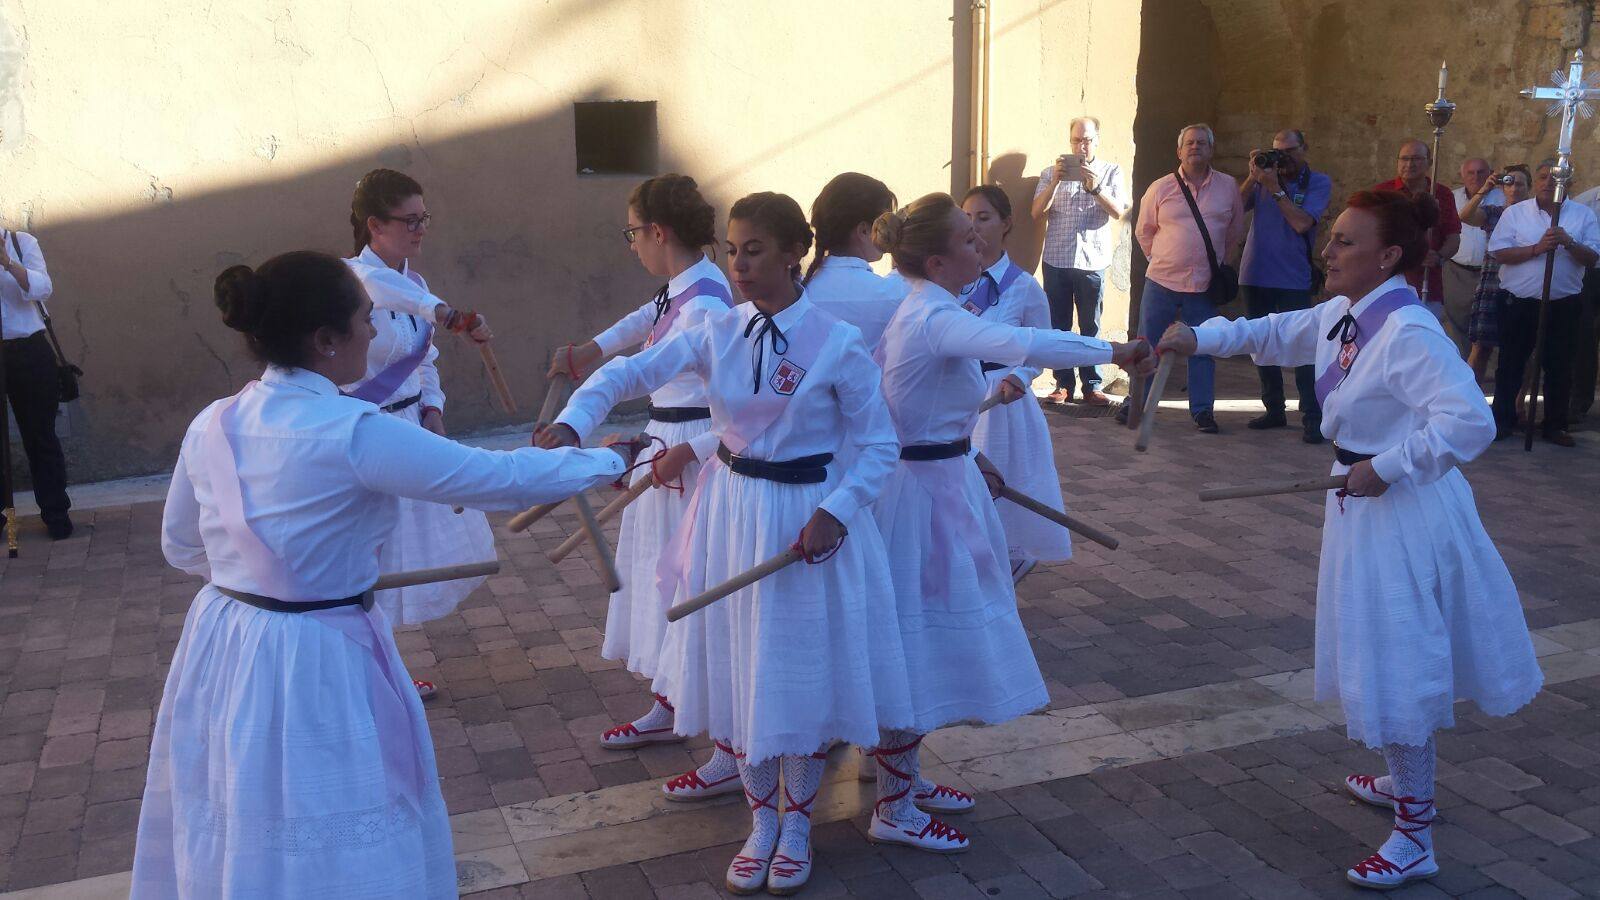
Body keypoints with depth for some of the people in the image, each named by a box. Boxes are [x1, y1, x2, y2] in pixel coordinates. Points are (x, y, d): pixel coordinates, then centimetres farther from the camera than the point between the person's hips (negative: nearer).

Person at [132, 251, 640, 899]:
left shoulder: (212, 426, -2)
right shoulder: (356, 436, -23)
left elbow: (181, 546, 12)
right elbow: (502, 477, -18)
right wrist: (609, 460, -4)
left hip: (220, 654, 7)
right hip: (316, 672, -7)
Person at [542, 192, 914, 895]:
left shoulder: (838, 345, -12)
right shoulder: (718, 333, -3)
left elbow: (879, 447, -8)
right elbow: (628, 372, -10)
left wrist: (836, 513, -21)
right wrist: (571, 421, -27)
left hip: (808, 516, -4)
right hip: (730, 513, 4)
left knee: (802, 673, 8)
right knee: (738, 671, 13)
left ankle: (797, 824, 32)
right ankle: (761, 821, 34)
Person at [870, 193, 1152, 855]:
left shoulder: (921, 311, 9)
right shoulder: (935, 318, -23)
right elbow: (1020, 344, -41)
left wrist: (968, 456, 19)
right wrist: (1114, 352, -34)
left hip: (938, 478, 10)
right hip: (926, 494, -10)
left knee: (925, 648, 19)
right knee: (917, 648, 0)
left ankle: (904, 775, 35)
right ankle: (893, 811, 14)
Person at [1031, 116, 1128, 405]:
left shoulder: (1111, 172, 8)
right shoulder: (1052, 172, 10)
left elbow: (1119, 212, -4)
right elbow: (1037, 212, 0)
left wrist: (1094, 186, -17)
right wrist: (1055, 181, -15)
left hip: (1092, 260, -1)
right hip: (1056, 260, 1)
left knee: (1091, 327, 3)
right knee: (1058, 326, 3)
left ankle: (1092, 386, 8)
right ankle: (1063, 384, 9)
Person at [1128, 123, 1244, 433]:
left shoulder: (1228, 187, 3)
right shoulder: (1160, 188, 0)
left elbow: (1235, 231, 13)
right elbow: (1144, 232, 11)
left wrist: (1216, 260, 13)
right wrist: (1163, 259, 11)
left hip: (1205, 285, 1)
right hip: (1161, 280, 0)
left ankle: (1202, 410, 15)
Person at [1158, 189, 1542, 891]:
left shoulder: (1408, 331, -26)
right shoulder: (1341, 314, 2)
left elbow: (1470, 422, -32)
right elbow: (1276, 334, 17)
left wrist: (1386, 467, -26)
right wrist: (1201, 338, 2)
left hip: (1403, 511, -10)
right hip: (1363, 502, 10)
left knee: (1400, 667, -2)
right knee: (1382, 656, 24)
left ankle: (1414, 838, 12)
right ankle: (1404, 782, 46)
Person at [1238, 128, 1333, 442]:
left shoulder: (1318, 183, -2)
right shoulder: (1265, 177, 9)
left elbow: (1301, 223, -16)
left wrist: (1275, 188, -16)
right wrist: (1253, 177, -12)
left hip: (1293, 279, -4)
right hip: (1255, 275, 4)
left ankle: (1312, 417, -1)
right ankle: (1274, 409, 23)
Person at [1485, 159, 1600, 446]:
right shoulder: (1515, 213, 2)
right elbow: (1498, 252, -6)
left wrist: (1569, 243, -19)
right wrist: (1536, 249, -18)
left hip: (1563, 305, 1)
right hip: (1520, 303, -1)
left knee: (1559, 367, 6)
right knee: (1510, 364, 4)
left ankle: (1554, 425, 17)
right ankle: (1503, 420, 14)